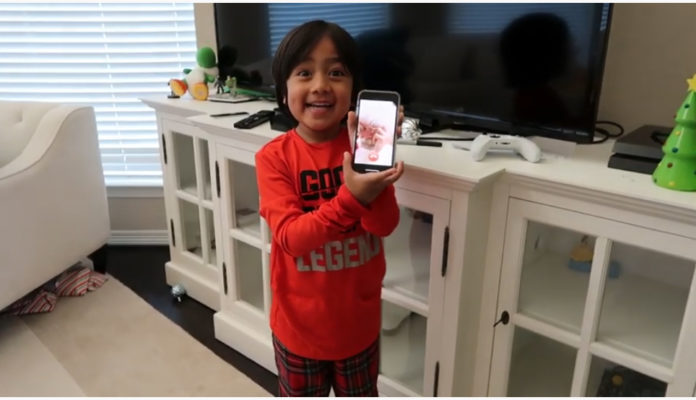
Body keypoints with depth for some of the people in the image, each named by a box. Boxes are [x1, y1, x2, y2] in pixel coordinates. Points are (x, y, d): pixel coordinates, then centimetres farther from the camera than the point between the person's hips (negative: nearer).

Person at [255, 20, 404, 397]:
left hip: (358, 318, 2)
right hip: (300, 321, -2)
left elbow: (384, 226, -18)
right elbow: (290, 237, -24)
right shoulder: (274, 156, -16)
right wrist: (351, 197, -38)